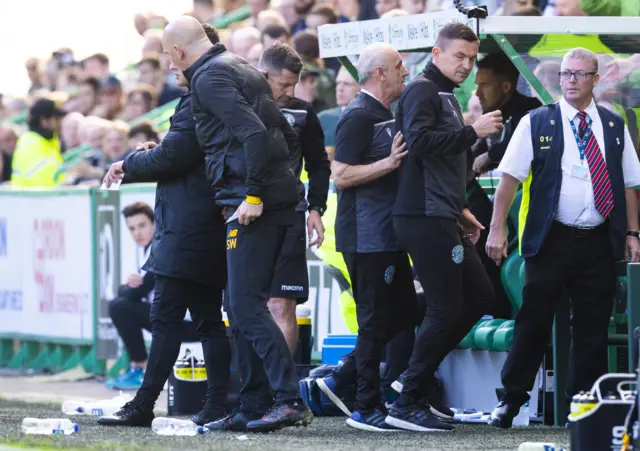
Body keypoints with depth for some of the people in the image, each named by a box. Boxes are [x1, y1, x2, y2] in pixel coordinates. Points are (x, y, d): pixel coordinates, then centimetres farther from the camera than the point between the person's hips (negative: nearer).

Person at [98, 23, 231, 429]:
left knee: (166, 317, -9)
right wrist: (157, 150, 10)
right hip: (211, 228, 10)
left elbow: (168, 159, -18)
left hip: (188, 231, -10)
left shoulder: (198, 105, -16)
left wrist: (128, 164, -1)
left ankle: (144, 405, -8)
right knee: (209, 319, 10)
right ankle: (220, 405, 9)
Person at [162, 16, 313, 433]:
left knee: (246, 305, -10)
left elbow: (253, 133, -21)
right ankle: (253, 407, 14)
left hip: (254, 205, -10)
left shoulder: (209, 77, -9)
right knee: (241, 305, 13)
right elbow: (288, 136, 22)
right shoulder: (243, 69, 21)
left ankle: (290, 401, -15)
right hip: (277, 197, 10)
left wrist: (254, 195, -20)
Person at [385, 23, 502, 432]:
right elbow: (419, 140, -25)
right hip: (424, 218, -10)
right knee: (446, 310, -9)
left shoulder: (445, 96, 22)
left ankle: (418, 374, 15)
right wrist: (473, 131, -22)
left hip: (442, 218, 10)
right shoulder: (423, 91, -8)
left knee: (480, 296, 11)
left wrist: (461, 210, 23)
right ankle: (408, 404, -3)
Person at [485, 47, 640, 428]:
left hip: (598, 242, 3)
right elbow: (510, 177, -3)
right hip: (551, 239, -3)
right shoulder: (537, 122, 1)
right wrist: (497, 229, -10)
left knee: (594, 327, 4)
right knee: (534, 322, 0)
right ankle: (511, 401, 9)